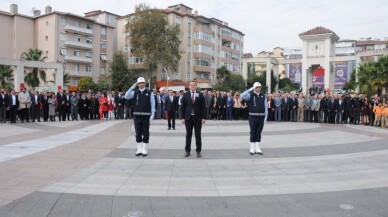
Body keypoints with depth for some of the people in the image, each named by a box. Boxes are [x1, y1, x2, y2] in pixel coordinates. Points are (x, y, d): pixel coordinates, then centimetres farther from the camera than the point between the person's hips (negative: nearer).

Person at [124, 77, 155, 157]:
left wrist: (152, 114, -8)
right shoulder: (135, 92, 6)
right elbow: (126, 96, -9)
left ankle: (145, 150, 13)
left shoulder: (149, 93, 0)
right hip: (137, 116, 2)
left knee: (145, 134, 4)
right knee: (138, 134, 7)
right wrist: (132, 87, -12)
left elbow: (152, 104, -1)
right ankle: (139, 150, 17)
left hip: (146, 116, -2)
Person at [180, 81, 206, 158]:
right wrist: (183, 117, -4)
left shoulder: (200, 95, 2)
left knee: (198, 135, 5)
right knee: (188, 135, 7)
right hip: (188, 118, 0)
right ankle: (187, 151, 16)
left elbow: (203, 107, 1)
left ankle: (198, 151, 13)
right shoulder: (185, 95, 3)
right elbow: (182, 107, 2)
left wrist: (204, 117, -5)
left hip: (198, 118, 0)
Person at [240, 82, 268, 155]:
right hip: (253, 117, -3)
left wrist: (265, 117, 2)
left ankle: (257, 148, 15)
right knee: (253, 133, 4)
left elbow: (266, 107, 7)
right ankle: (252, 149, 11)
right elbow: (242, 96, -21)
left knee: (258, 133, 8)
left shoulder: (263, 96, 7)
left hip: (261, 117, 3)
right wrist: (250, 89, -18)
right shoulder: (250, 95, -1)